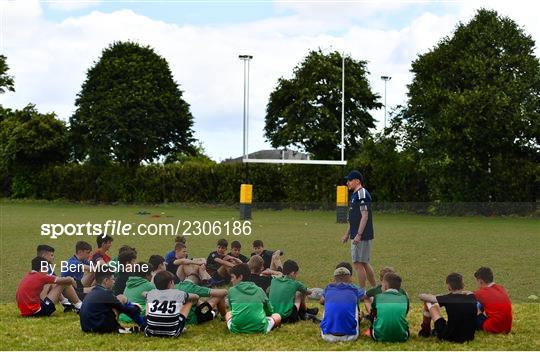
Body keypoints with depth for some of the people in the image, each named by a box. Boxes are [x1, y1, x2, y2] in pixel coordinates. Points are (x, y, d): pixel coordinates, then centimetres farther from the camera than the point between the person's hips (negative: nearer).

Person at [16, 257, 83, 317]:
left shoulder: (27, 276, 12)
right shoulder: (41, 276, -8)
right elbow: (68, 280, -3)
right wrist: (72, 281, 22)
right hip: (38, 312, -8)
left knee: (53, 285, 22)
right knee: (64, 284, 1)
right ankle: (79, 306, 14)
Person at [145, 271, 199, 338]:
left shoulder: (150, 294, 4)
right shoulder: (179, 294, -1)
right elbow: (196, 297, 21)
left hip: (150, 332, 2)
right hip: (172, 333, -2)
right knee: (189, 301, 16)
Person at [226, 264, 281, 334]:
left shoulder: (231, 290, 5)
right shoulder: (259, 290, 9)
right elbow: (269, 311, 19)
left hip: (237, 328, 0)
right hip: (259, 328, 0)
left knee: (228, 314, 33)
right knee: (277, 316, 27)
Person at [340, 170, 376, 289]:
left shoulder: (362, 194, -14)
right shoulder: (355, 194, 18)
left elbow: (364, 216, -21)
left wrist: (358, 235, -26)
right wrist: (347, 234, 25)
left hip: (362, 236, -10)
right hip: (356, 235, 10)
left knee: (359, 263, -6)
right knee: (364, 263, 14)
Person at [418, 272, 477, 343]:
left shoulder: (448, 299, -16)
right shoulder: (471, 297, -7)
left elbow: (422, 296, -3)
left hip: (450, 337, -4)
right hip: (469, 337, 4)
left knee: (428, 303, 7)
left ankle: (425, 330, 31)